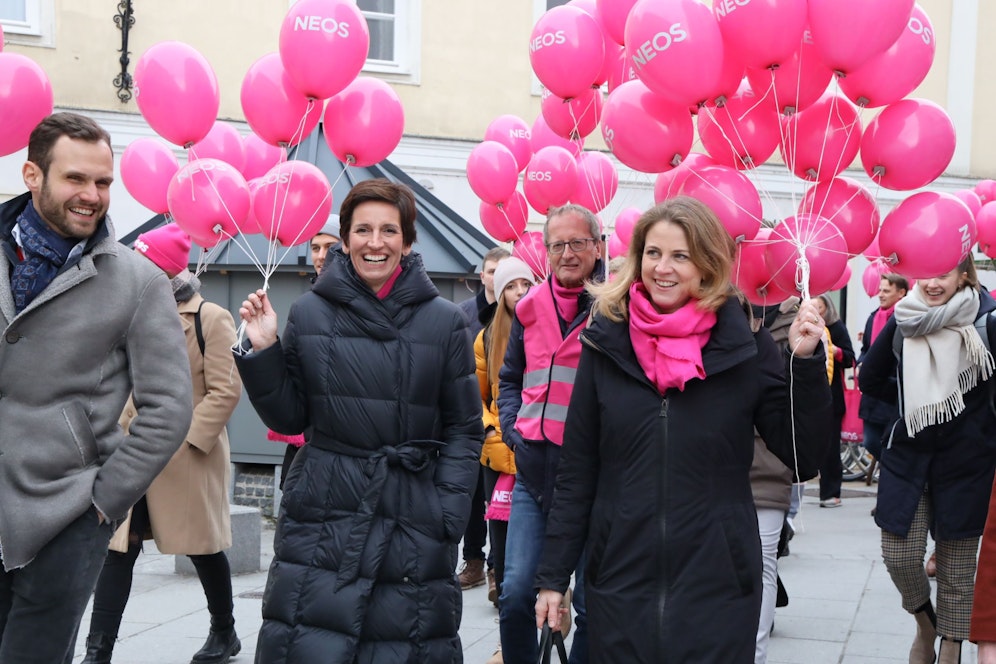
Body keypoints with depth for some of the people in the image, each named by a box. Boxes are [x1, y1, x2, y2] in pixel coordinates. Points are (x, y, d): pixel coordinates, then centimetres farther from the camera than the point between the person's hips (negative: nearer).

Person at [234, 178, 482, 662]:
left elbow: (464, 431, 4)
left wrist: (448, 515, -5)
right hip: (323, 519, 1)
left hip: (414, 529, 0)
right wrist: (264, 352, -6)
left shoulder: (444, 322, 1)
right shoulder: (309, 314, 3)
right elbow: (288, 418, 8)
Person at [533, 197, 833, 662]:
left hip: (718, 591, -1)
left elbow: (803, 460, -3)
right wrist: (552, 575, 4)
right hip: (619, 585, 1)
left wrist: (806, 363, -14)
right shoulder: (607, 342, 2)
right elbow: (576, 470, 6)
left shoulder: (745, 347, -2)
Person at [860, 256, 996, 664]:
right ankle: (925, 624, 29)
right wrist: (911, 401, 8)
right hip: (908, 454, 3)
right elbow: (870, 378, 13)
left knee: (956, 568, 4)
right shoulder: (903, 321, 1)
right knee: (899, 555, -1)